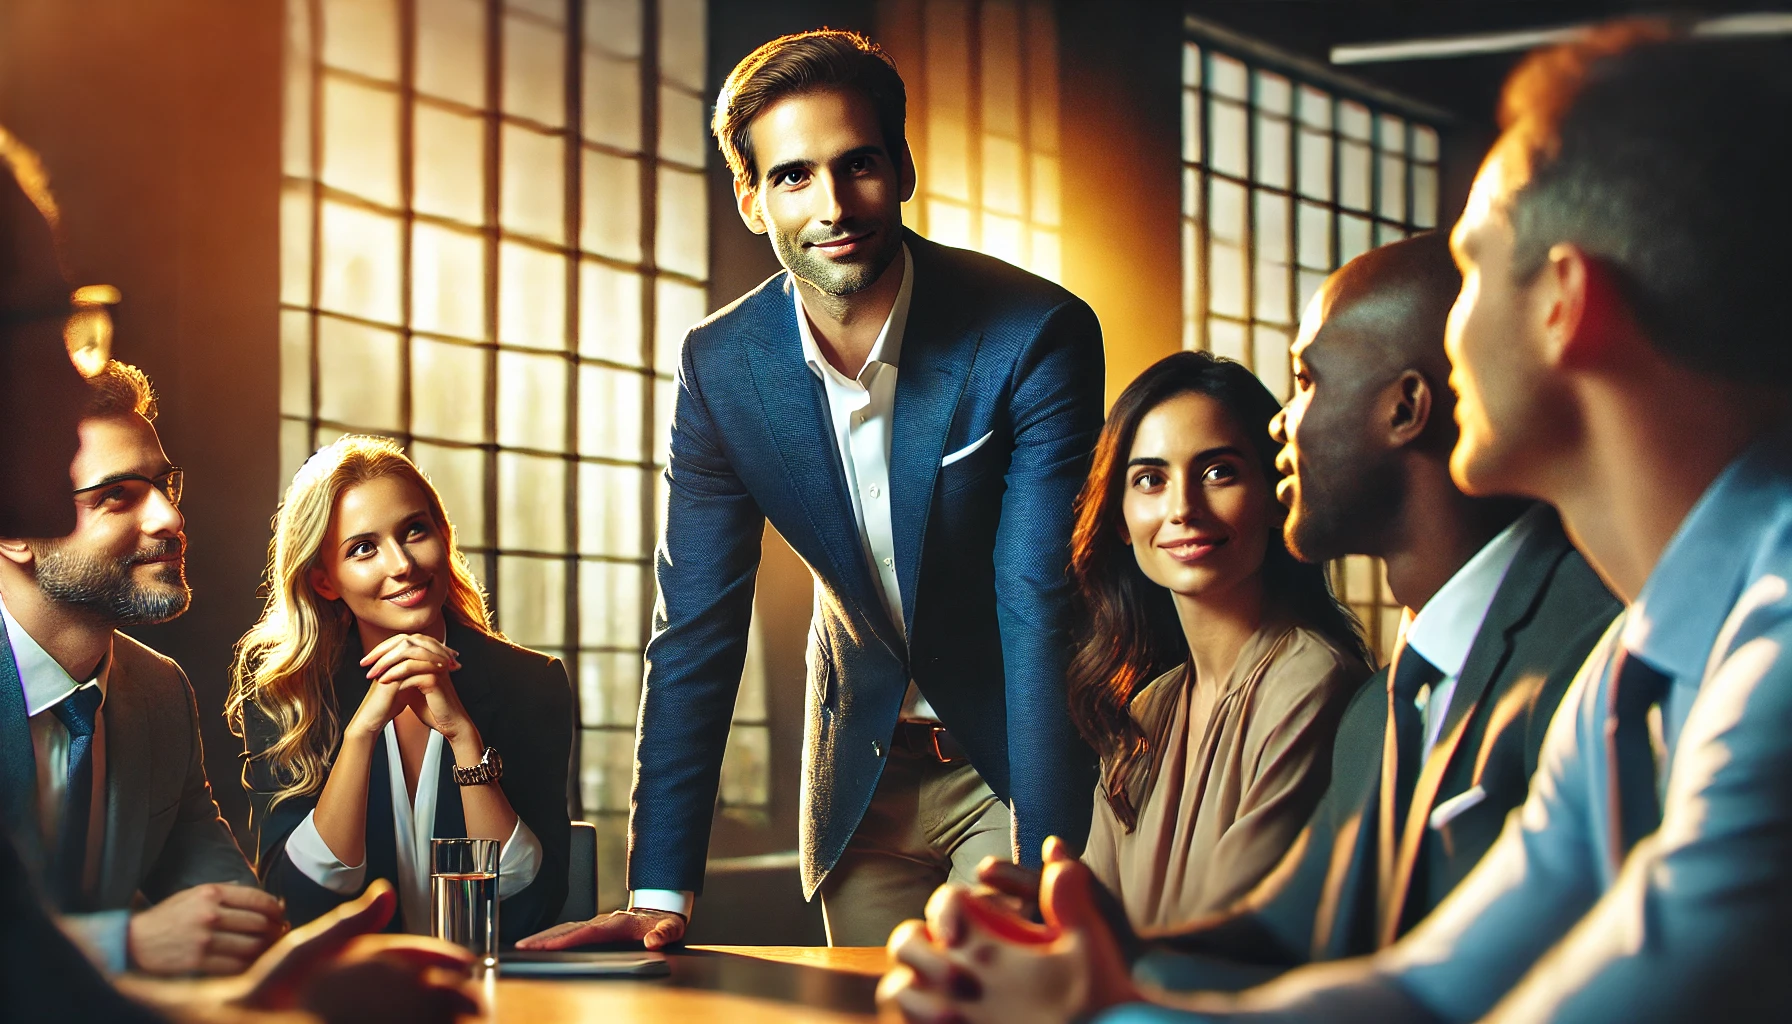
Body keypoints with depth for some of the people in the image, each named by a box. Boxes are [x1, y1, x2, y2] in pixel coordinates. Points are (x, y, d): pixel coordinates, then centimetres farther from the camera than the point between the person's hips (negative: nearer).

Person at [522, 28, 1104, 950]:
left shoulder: (1037, 337, -21)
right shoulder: (718, 365, -10)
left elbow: (1042, 610, -25)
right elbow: (696, 632, -7)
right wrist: (659, 894, -14)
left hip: (1030, 759, -3)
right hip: (865, 767, 3)